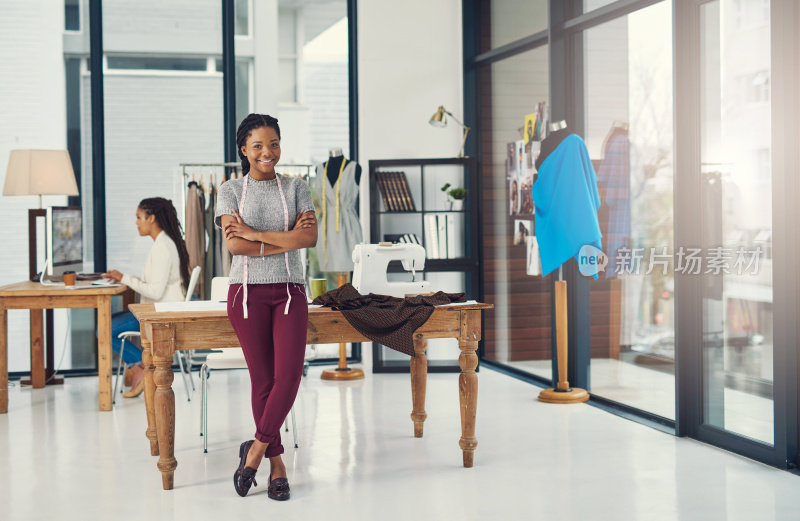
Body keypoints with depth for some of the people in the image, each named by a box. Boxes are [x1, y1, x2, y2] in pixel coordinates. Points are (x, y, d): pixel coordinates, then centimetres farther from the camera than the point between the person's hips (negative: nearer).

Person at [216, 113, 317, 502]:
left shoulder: (296, 188, 9)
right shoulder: (230, 191, 5)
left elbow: (310, 238, -7)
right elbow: (234, 244, -9)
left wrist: (254, 234, -10)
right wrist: (286, 239, -11)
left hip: (290, 291, 1)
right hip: (247, 292, -1)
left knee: (289, 374, -12)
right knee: (262, 379, 1)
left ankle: (257, 447, 6)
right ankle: (276, 463, 13)